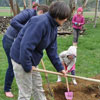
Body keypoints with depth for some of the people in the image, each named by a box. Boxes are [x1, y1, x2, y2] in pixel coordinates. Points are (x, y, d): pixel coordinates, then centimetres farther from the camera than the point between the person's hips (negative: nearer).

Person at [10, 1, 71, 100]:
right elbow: (25, 46, -32)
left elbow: (52, 50, 11)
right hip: (21, 59, -9)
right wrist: (27, 66, -22)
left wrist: (59, 68, 13)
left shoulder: (53, 27, 4)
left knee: (38, 87, 21)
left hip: (31, 60, 9)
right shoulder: (40, 22, -28)